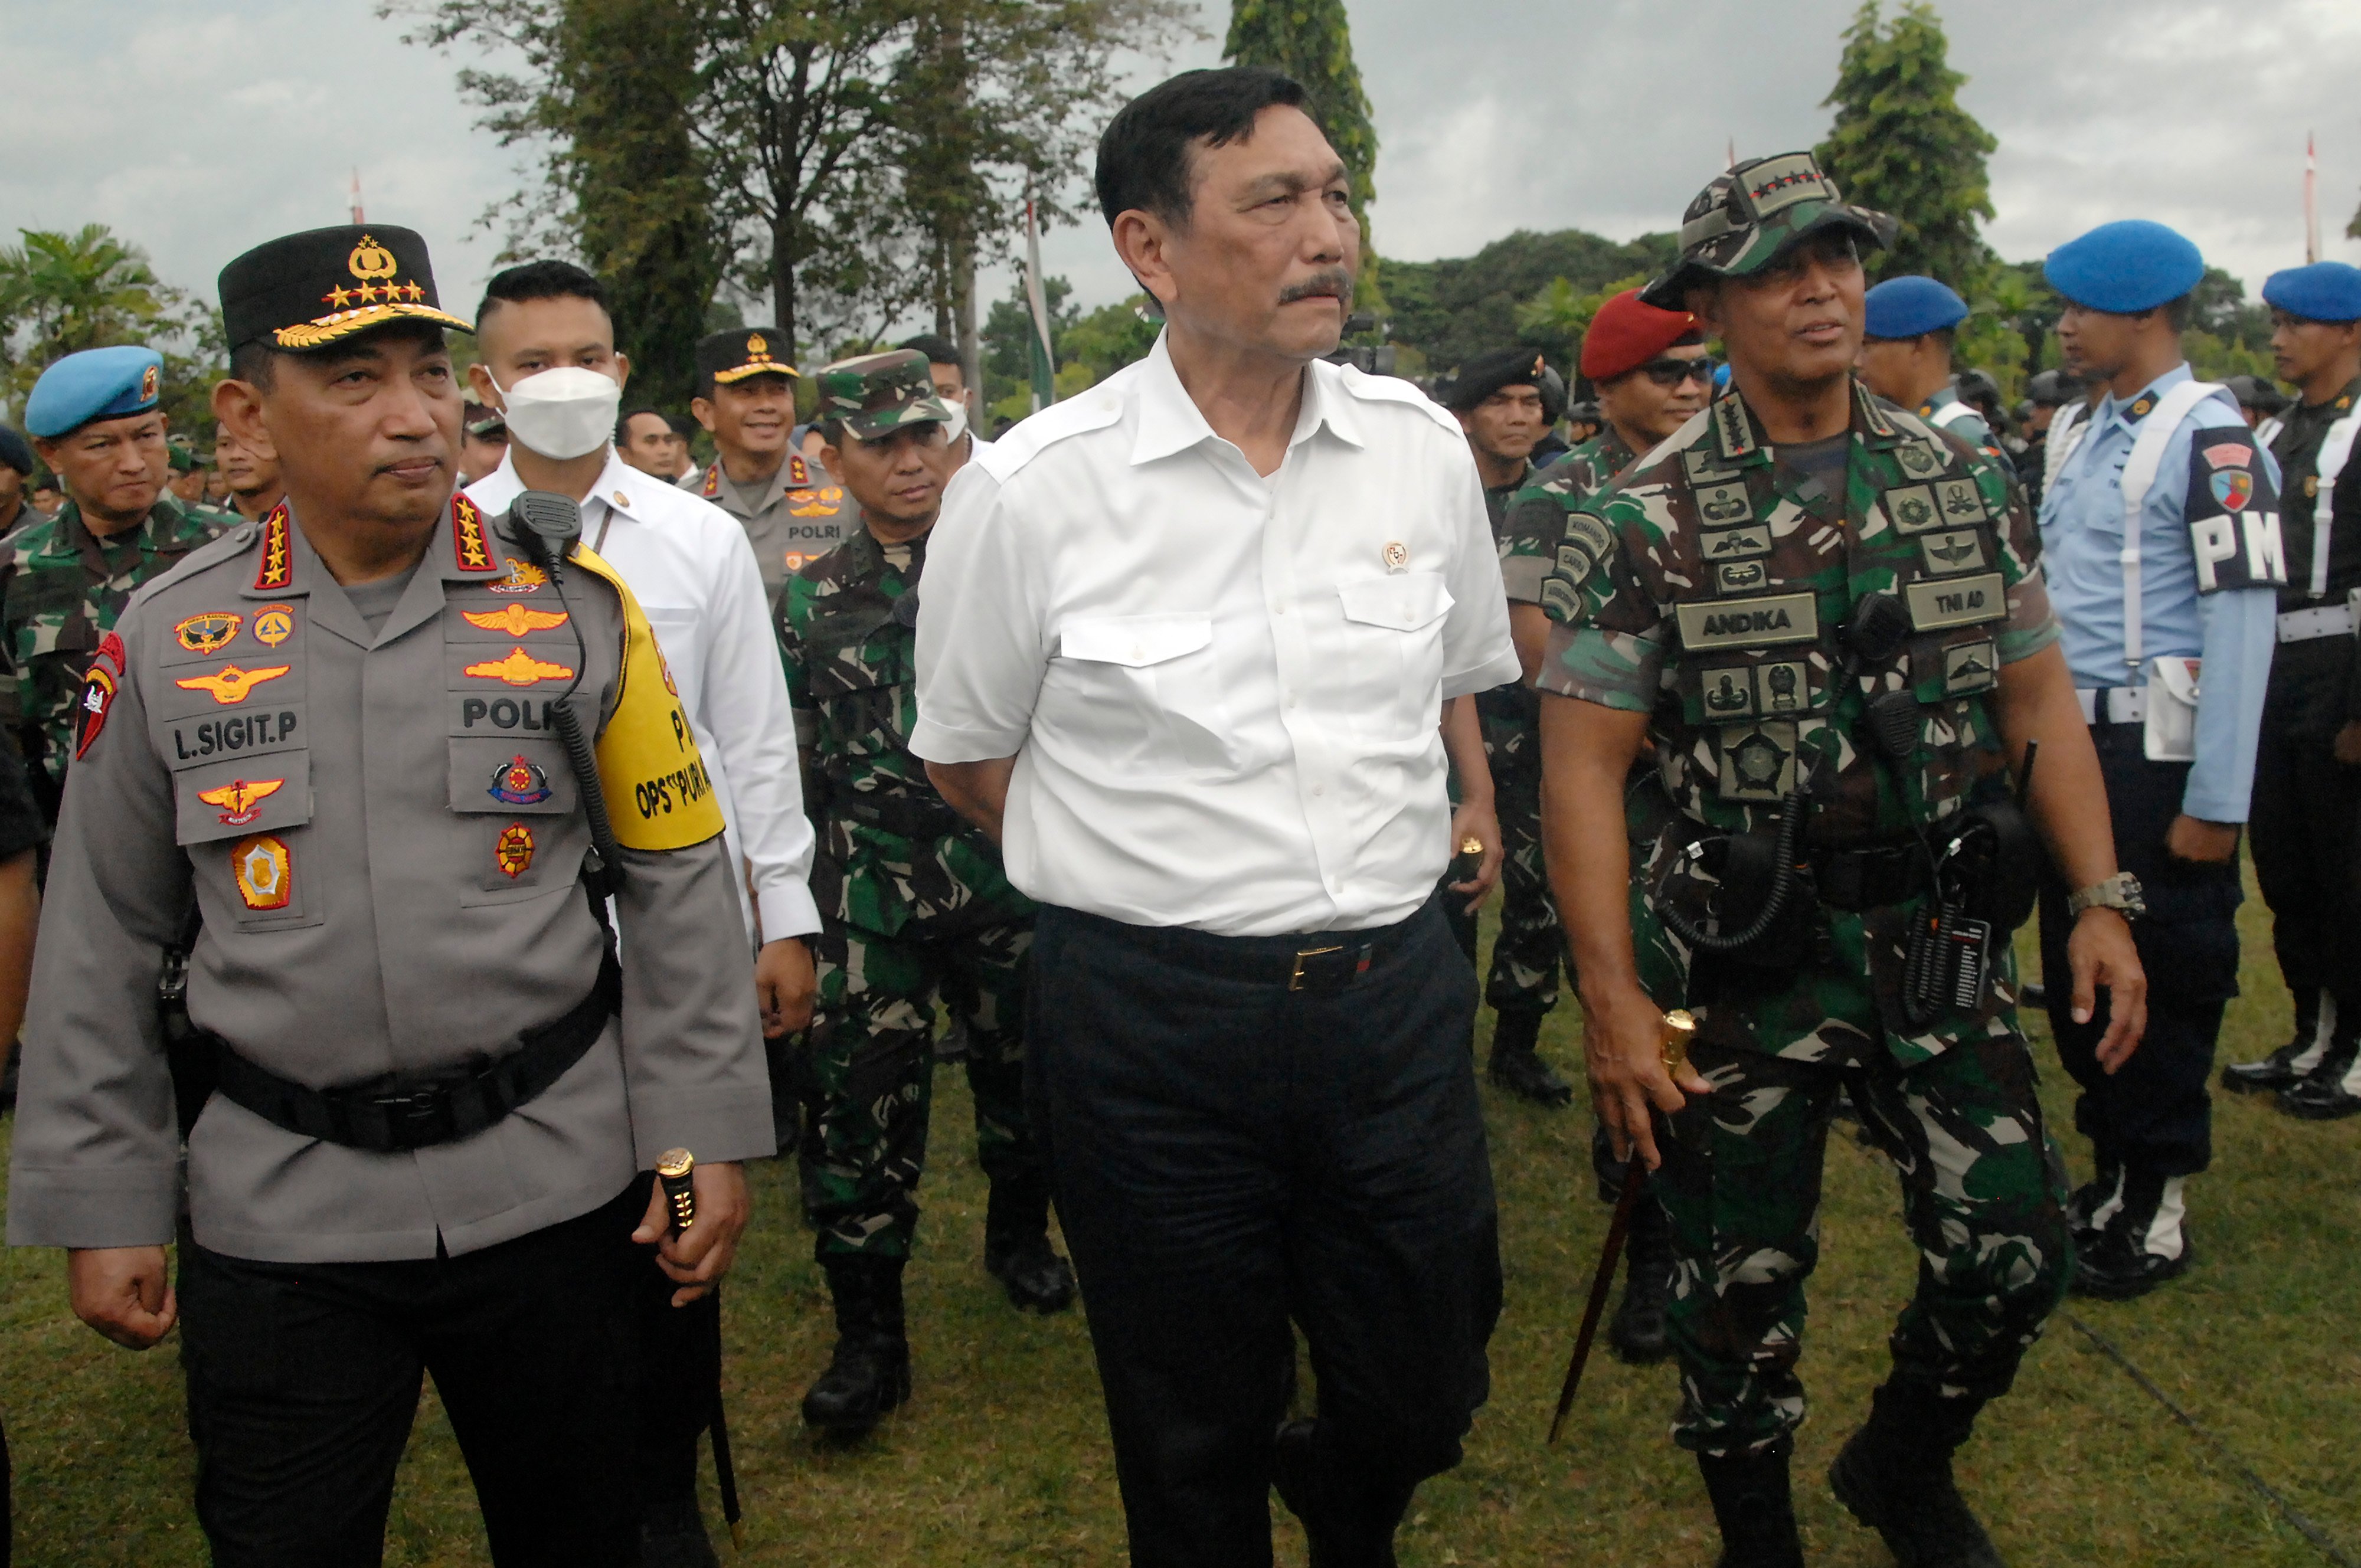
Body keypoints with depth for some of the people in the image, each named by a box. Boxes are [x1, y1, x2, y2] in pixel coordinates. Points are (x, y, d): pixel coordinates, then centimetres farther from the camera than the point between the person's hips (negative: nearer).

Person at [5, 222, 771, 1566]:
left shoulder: (577, 607, -4)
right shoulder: (164, 646, -1)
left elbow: (678, 886, -1)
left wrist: (707, 1139, -4)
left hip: (554, 1192, 0)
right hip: (278, 1218, 1)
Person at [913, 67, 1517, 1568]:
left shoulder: (1421, 444, 1)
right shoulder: (1034, 488, -10)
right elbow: (965, 758, 3)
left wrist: (1407, 835, 11)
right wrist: (1152, 869, 3)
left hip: (1396, 990, 3)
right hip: (1151, 1020, -3)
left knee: (1425, 1399, 18)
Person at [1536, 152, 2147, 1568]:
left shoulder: (1968, 483, 5)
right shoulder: (1645, 524, -8)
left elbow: (2040, 701, 9)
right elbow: (1584, 765, -10)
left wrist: (2103, 902, 2)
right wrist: (1615, 1000, -15)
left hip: (1943, 942, 4)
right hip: (1746, 960, -3)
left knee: (2016, 1252, 6)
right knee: (1744, 1284, 9)